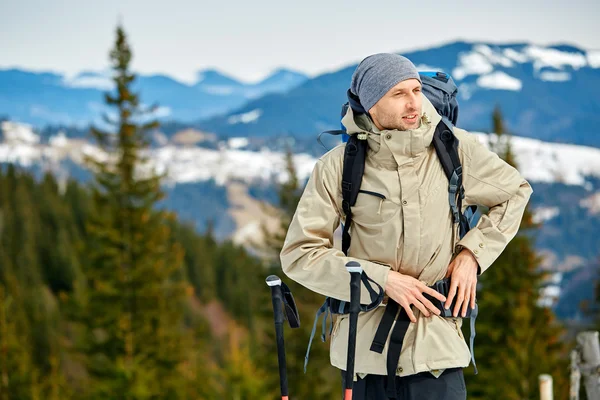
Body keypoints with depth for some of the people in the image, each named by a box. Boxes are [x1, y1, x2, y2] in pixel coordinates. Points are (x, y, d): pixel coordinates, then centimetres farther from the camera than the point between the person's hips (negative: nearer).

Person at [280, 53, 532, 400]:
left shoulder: (454, 148, -2)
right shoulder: (338, 167, -6)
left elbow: (515, 191, 15)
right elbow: (299, 254, -7)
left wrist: (473, 253, 2)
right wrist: (382, 281, -13)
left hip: (435, 344, 0)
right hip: (364, 343, 0)